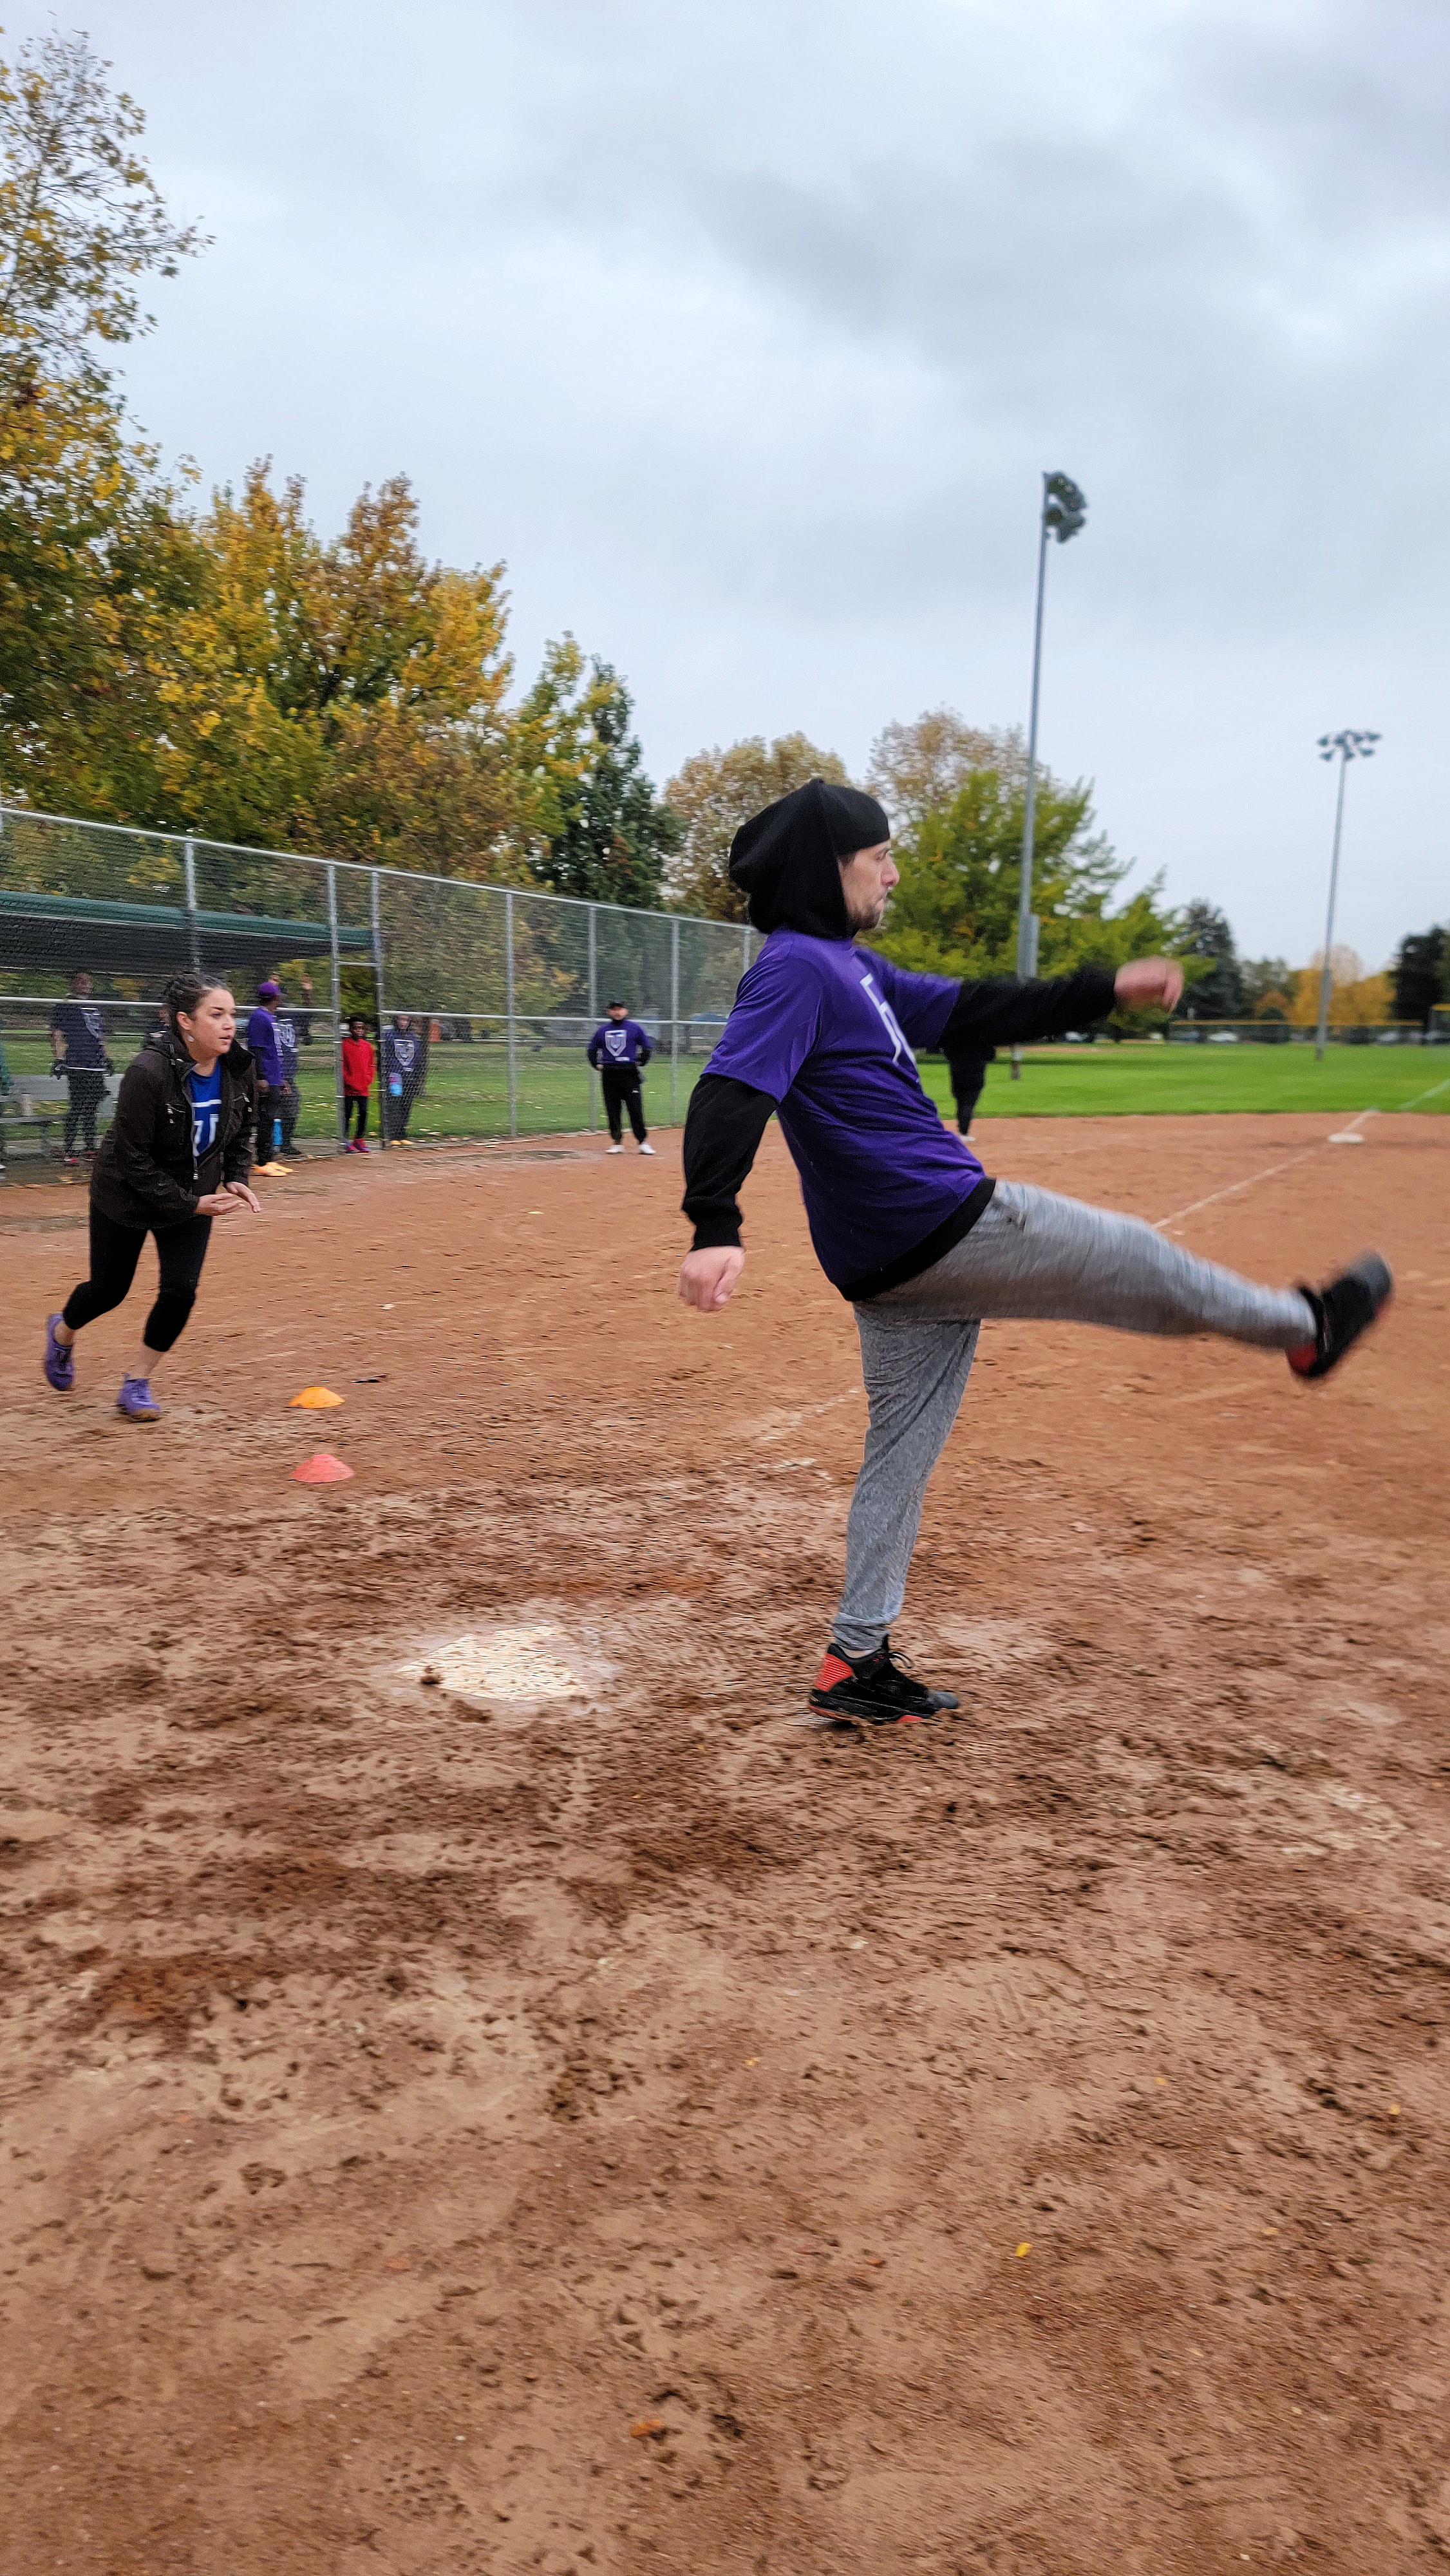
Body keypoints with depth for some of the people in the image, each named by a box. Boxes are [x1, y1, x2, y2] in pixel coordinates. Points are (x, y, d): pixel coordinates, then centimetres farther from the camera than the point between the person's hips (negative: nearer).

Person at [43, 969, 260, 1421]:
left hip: (195, 1196, 4)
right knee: (109, 1290, 11)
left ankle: (137, 1384, 14)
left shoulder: (238, 1069, -13)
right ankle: (62, 1333, 47)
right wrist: (191, 1205, -26)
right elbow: (133, 1160, -25)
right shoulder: (149, 1073, -31)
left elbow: (240, 1134, 7)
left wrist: (235, 1180, -8)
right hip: (125, 1195, -4)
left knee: (180, 1290, -8)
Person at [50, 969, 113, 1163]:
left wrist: (107, 1059, 26)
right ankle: (68, 1149, -6)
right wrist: (59, 1060, -11)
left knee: (92, 1107, 8)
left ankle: (90, 1147, 15)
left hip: (97, 1067, 7)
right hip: (77, 1067, -7)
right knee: (78, 1106, -10)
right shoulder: (64, 1007, 1)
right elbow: (57, 1036, -3)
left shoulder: (96, 1009, 22)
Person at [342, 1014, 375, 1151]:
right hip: (349, 1088, -4)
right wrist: (349, 1082, -10)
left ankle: (360, 1140, 16)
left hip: (364, 1089, 4)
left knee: (363, 1113, 6)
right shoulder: (344, 1045, -4)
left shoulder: (368, 1046, 10)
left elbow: (372, 1065, 15)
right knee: (347, 1114, 0)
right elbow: (341, 1067, -6)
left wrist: (368, 1081, 3)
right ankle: (347, 1141, 6)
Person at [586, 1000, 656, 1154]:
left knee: (635, 1109, -6)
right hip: (608, 1075, 3)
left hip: (629, 1073, -3)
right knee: (612, 1111, 3)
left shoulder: (635, 1028, 4)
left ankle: (643, 1142, -1)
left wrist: (639, 1063, 3)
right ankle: (617, 1143, 11)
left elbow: (647, 1048, 9)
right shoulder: (603, 1030, 11)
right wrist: (597, 1065, 13)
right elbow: (591, 1049, 23)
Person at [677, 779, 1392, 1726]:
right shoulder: (796, 967, -13)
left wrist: (1104, 990, 21)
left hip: (897, 1269, 10)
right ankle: (1305, 1325, 34)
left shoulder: (851, 967, 17)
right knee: (1135, 1257, 10)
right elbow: (730, 1094, -26)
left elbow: (968, 1012, 23)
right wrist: (717, 1230, -40)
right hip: (949, 1225, -10)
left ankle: (858, 1659, 19)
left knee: (901, 1455, 14)